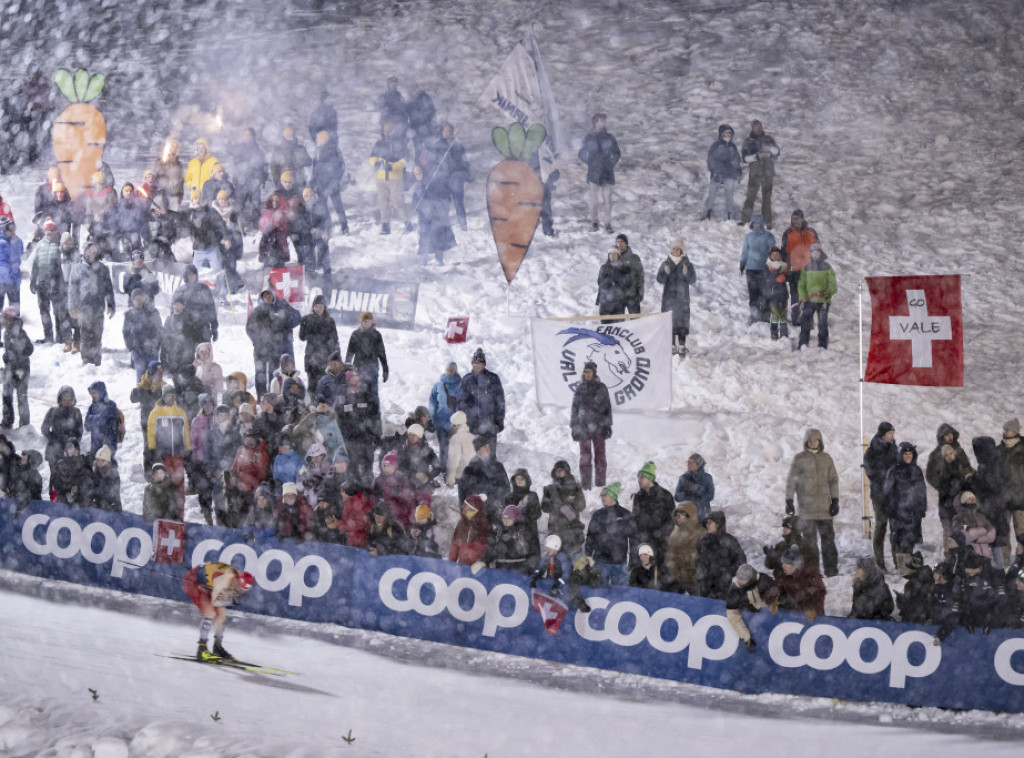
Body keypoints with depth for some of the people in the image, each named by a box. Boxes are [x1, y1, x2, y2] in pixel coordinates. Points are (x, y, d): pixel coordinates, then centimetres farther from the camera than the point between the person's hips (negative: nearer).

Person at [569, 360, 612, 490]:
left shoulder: (601, 387, 3)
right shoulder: (580, 388, 6)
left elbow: (607, 407, 4)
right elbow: (574, 408, 10)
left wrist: (608, 425, -1)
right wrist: (573, 427, 7)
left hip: (599, 426, -1)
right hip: (583, 426, 1)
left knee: (600, 454, 4)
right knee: (585, 455, 0)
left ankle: (600, 483, 10)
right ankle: (585, 483, 3)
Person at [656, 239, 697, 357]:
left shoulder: (687, 264, 1)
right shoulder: (665, 264, 3)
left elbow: (692, 280, -5)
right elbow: (660, 280, -4)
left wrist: (686, 274, -25)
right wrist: (665, 273, -24)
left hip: (682, 297, -1)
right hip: (669, 297, 1)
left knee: (682, 321, -3)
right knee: (670, 321, -2)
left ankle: (682, 346, 1)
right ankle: (672, 346, 3)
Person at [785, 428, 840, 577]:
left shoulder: (826, 458, 9)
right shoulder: (799, 458, 1)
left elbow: (833, 479, 11)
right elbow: (791, 480, 0)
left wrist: (835, 501, 3)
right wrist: (789, 501, -7)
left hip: (824, 506, 2)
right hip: (806, 506, -2)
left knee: (828, 537, 1)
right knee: (809, 538, -3)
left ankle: (831, 568, 6)